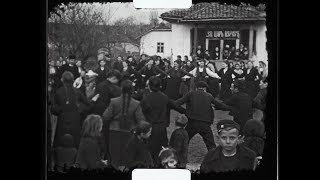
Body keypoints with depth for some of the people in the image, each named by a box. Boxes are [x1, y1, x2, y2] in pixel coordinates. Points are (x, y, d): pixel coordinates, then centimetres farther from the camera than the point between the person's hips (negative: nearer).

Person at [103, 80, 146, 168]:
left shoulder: (114, 102, -9)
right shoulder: (136, 104, -10)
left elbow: (106, 117, -6)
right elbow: (141, 120, -8)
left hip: (115, 132, 0)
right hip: (129, 134, 0)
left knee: (115, 158, 12)